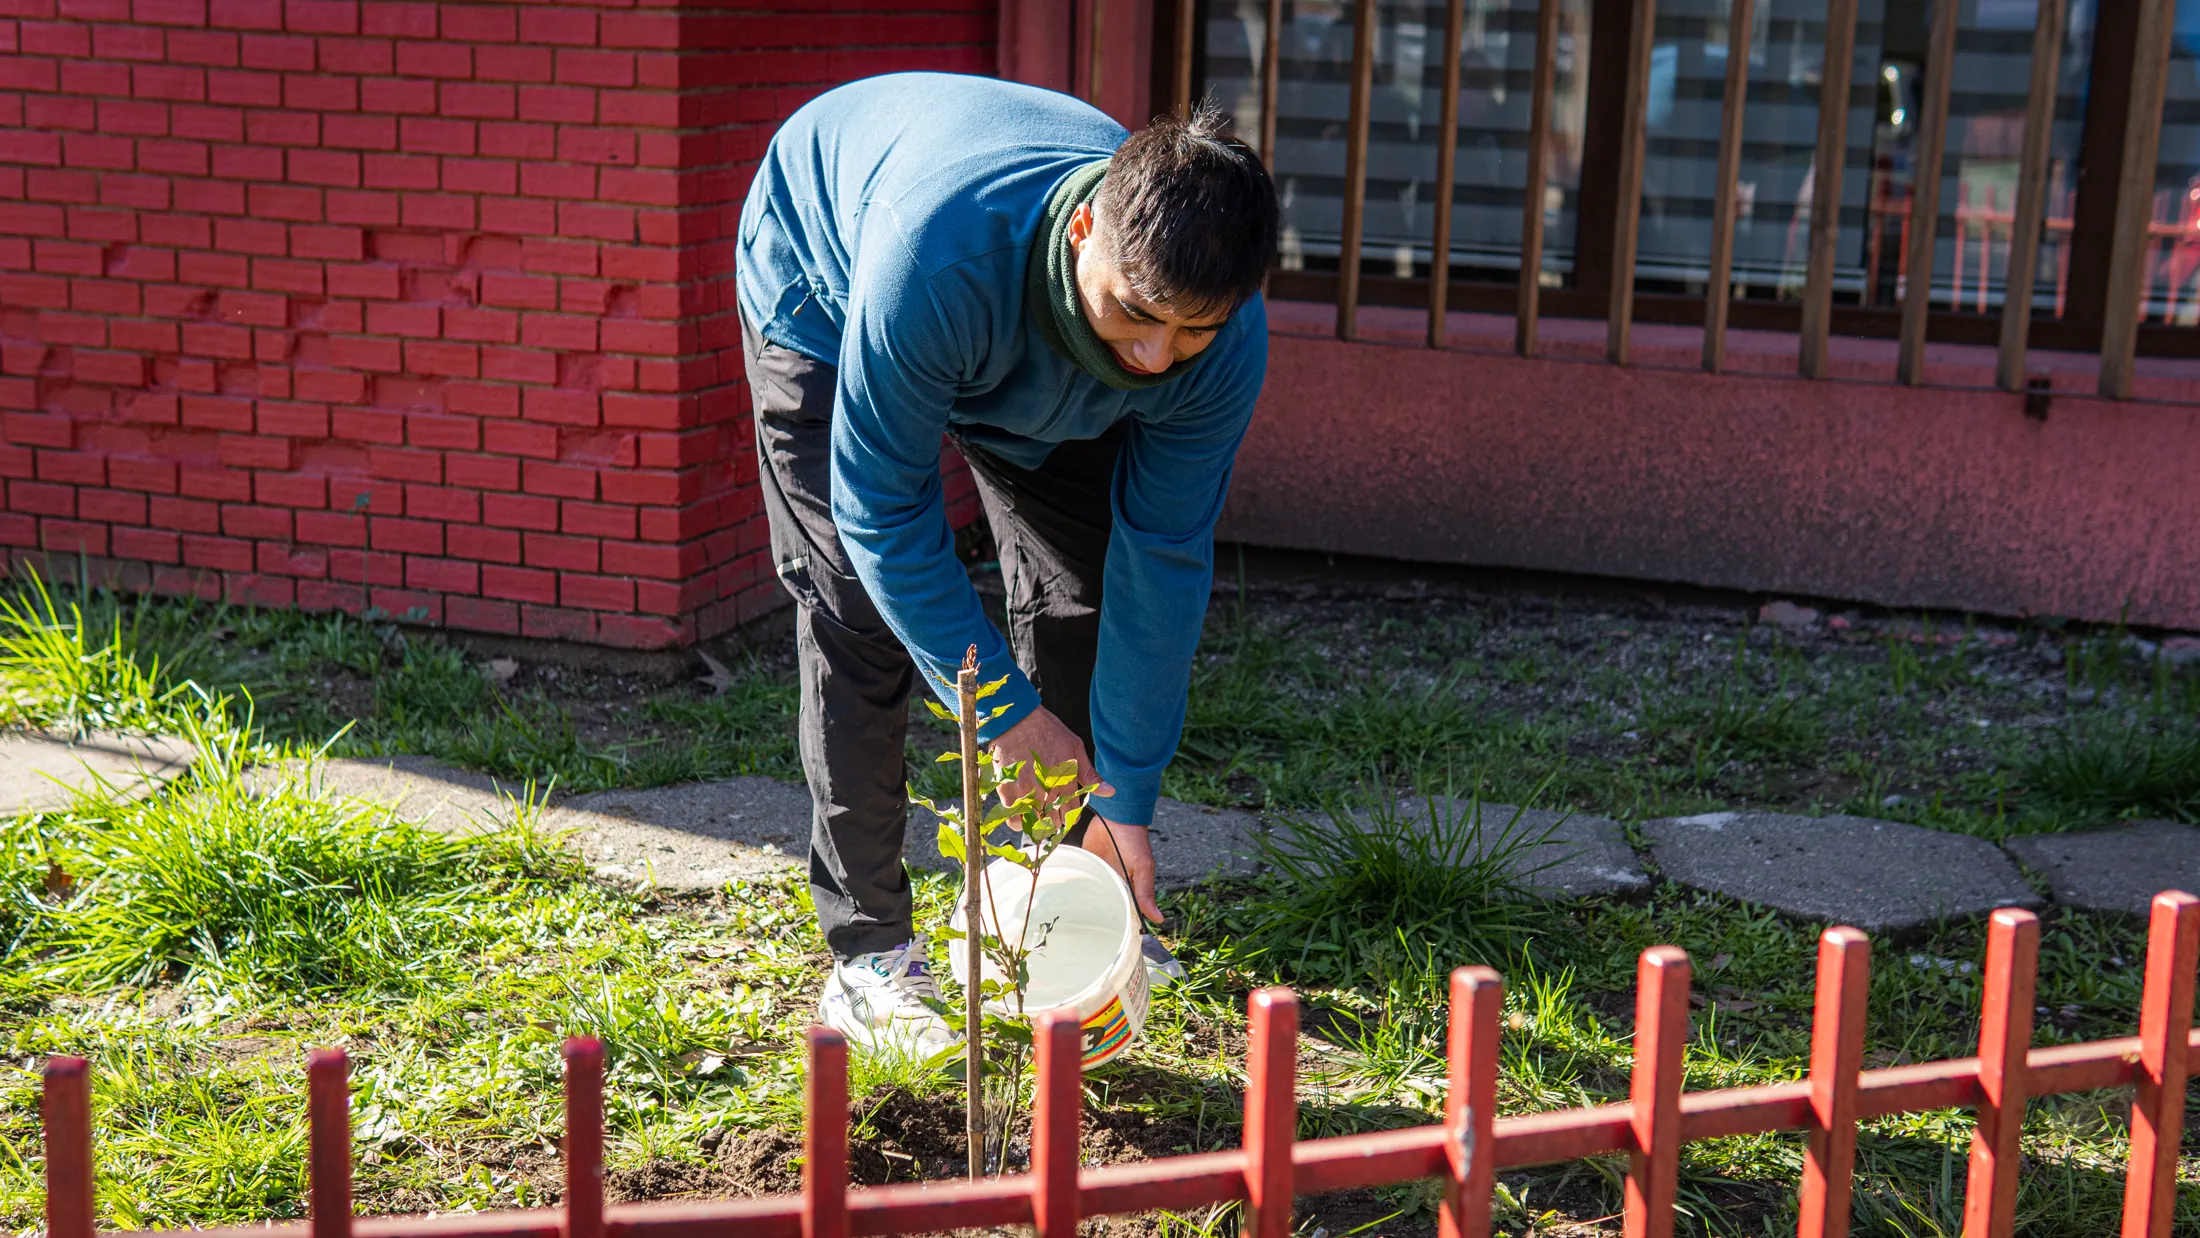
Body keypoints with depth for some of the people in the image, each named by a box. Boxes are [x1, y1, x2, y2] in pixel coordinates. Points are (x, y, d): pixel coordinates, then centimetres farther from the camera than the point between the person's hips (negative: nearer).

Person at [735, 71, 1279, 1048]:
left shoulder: (1223, 341, -33)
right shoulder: (940, 248, -48)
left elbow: (1164, 561, -23)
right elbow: (881, 508, -36)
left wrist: (1125, 801, -21)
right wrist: (1007, 713, -33)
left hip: (1034, 370, 4)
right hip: (825, 288, -4)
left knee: (1077, 598, -2)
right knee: (860, 612, -14)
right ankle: (869, 951, -5)